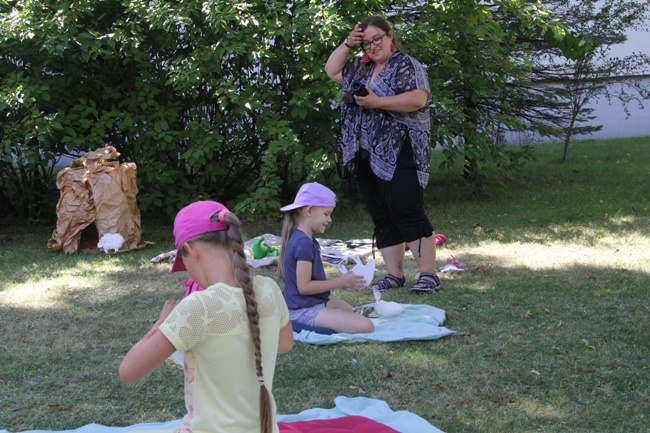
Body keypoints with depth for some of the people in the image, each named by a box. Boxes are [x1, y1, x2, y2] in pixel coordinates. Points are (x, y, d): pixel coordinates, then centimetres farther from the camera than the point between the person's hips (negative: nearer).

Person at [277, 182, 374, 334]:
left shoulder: (300, 239, 11)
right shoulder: (304, 244, -21)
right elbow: (304, 286, -24)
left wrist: (342, 280, 9)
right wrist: (341, 282, -17)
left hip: (314, 302, 11)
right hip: (304, 310, -11)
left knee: (348, 309, 38)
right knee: (366, 326, -23)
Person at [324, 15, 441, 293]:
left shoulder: (405, 65, -5)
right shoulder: (361, 69, 18)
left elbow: (418, 98, -19)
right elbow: (331, 71, 26)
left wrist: (377, 102, -20)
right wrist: (348, 44, 11)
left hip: (399, 154, -8)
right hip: (367, 156, 8)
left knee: (407, 213, -13)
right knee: (382, 218, 7)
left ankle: (429, 275, -11)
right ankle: (395, 275, 11)